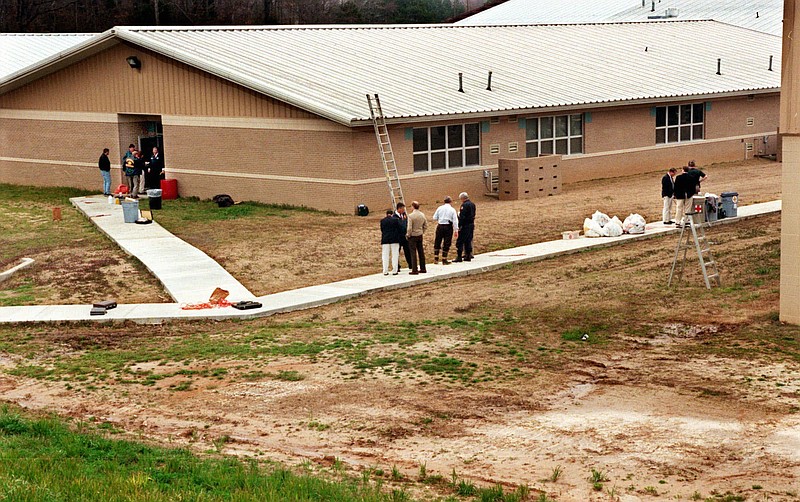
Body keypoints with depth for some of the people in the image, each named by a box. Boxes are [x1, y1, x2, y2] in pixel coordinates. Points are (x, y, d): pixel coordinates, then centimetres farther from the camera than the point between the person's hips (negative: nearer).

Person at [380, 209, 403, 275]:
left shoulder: (382, 221, 2)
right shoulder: (396, 220, -4)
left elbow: (382, 230, 8)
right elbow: (400, 229, -2)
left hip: (385, 240, 1)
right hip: (395, 240, -1)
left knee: (385, 256, 6)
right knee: (395, 255, 4)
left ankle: (385, 271, 3)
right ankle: (394, 271, 2)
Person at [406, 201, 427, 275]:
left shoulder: (411, 216, -18)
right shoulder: (422, 215, 2)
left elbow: (409, 228, -19)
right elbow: (425, 226, 9)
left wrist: (408, 235, -5)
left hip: (413, 235, -6)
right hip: (420, 235, 6)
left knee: (413, 253, -2)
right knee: (421, 252, 13)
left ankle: (414, 270, -2)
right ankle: (422, 268, 19)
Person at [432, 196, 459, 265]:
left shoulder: (440, 208, 1)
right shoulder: (452, 210, -3)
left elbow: (434, 218, 3)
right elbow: (455, 221, -6)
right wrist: (456, 230, -3)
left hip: (440, 226, 2)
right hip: (448, 227, -2)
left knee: (437, 243, 13)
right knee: (446, 244, 5)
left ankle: (436, 259, 14)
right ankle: (444, 260, 7)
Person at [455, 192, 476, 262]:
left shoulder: (464, 205, -16)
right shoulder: (472, 204, 11)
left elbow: (462, 217, -20)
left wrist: (459, 226, -18)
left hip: (465, 225, -9)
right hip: (471, 224, 9)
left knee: (460, 241, -4)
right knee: (468, 241, 14)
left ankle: (459, 257, -6)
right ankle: (468, 256, 15)